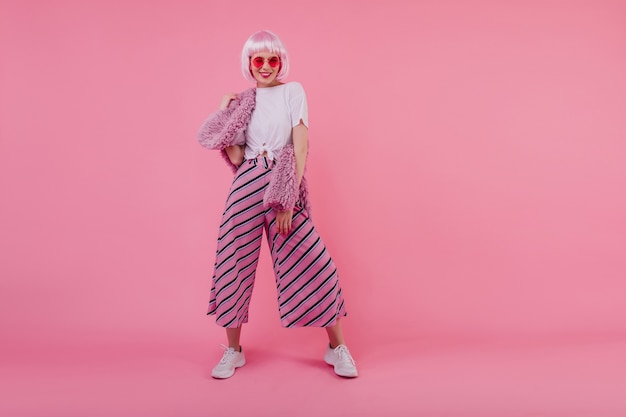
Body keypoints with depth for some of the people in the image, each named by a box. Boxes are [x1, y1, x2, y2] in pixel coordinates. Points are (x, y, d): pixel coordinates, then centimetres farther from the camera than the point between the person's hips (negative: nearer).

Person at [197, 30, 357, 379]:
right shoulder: (241, 101, 13)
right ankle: (233, 351, 21)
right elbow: (235, 158, 4)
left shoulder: (293, 91, 4)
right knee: (235, 263, 4)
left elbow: (300, 146, -5)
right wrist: (225, 115, 2)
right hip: (247, 186, 3)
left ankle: (337, 347, 12)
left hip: (284, 186, -3)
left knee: (312, 263, -6)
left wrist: (289, 199, -12)